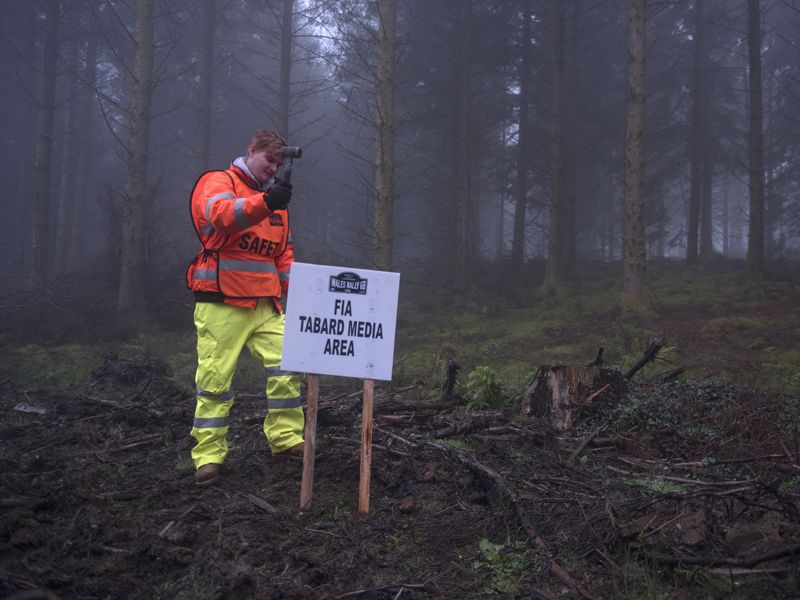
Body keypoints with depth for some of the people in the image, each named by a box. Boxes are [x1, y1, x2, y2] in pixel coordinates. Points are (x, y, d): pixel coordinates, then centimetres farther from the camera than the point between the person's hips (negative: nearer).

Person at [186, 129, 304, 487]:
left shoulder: (275, 199, 20)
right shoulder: (219, 182, -2)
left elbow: (284, 251, 25)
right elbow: (221, 214, -26)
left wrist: (293, 285, 10)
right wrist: (264, 202, -42)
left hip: (266, 305, 6)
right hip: (221, 304, -6)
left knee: (285, 367, -3)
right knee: (215, 377, -5)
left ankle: (285, 439, 8)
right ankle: (208, 455, 2)